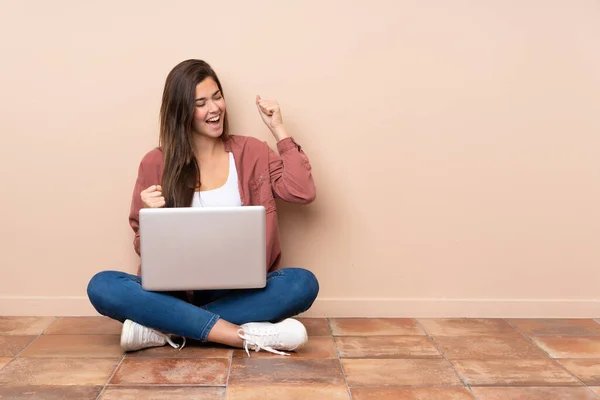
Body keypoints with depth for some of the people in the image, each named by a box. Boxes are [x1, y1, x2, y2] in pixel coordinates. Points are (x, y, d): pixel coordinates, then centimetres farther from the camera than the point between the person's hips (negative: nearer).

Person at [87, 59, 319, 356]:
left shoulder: (250, 152, 5)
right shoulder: (155, 163, 2)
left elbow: (303, 193, -8)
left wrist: (279, 130, -4)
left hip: (240, 291, 0)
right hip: (176, 290, 0)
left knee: (304, 283, -28)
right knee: (101, 286, -27)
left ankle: (166, 328, -26)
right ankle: (246, 336, -32)